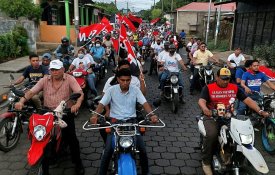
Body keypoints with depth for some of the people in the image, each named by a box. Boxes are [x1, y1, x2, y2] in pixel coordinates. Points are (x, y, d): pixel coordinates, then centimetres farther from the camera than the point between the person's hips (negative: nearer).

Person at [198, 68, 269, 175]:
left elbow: (247, 100, 5)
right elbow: (201, 101, -17)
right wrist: (205, 109, -41)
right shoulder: (208, 88, -2)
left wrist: (260, 111, -10)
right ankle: (206, 162, -9)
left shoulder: (234, 88, 10)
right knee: (211, 134, -31)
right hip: (212, 117, -4)